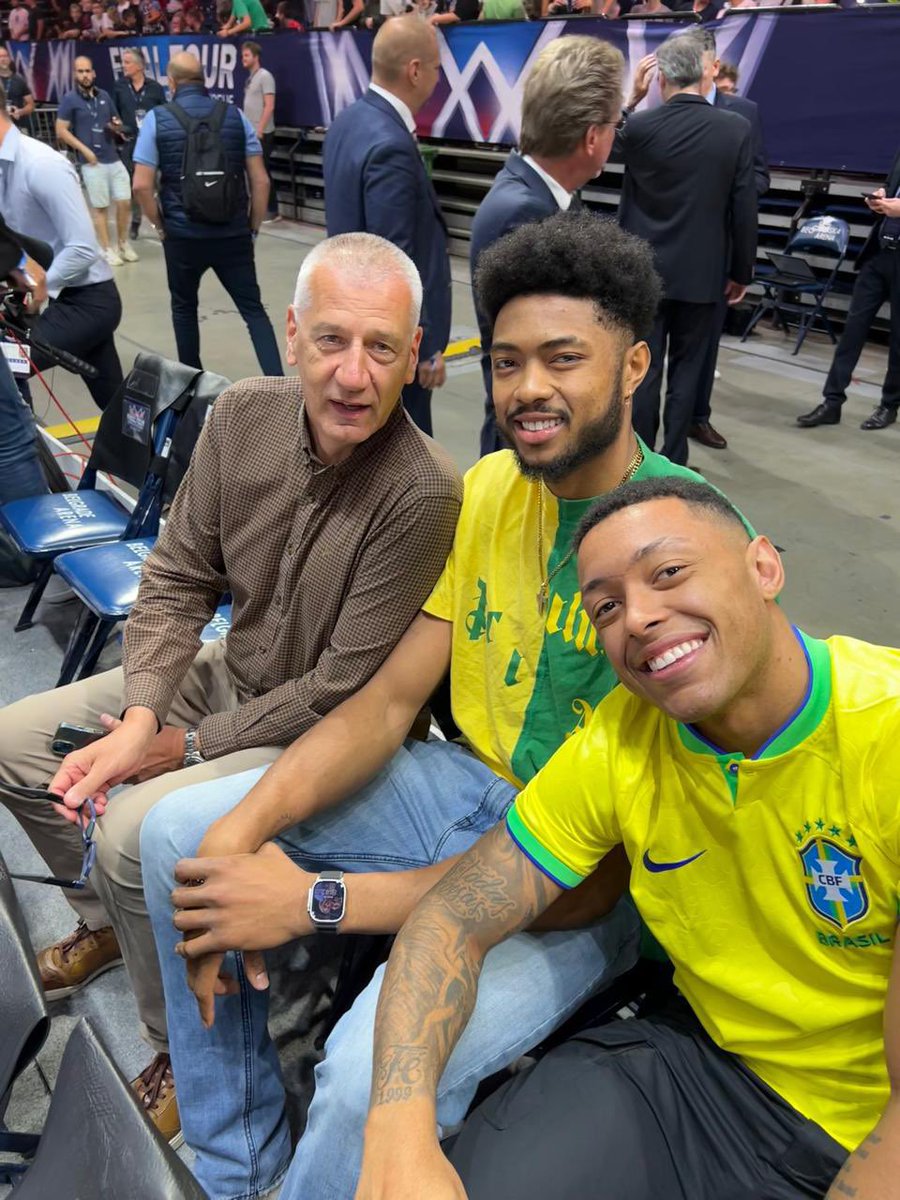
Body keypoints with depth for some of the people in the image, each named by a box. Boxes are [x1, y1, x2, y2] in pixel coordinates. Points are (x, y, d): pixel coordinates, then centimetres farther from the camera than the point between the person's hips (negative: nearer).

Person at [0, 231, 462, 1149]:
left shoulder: (424, 496, -28)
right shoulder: (244, 415, -10)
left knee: (136, 827, -24)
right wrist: (138, 716, -15)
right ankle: (111, 920, 34)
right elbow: (177, 577, -2)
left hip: (323, 733, -7)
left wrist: (187, 748, -16)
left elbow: (344, 692, -23)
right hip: (228, 671, 7)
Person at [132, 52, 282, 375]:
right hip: (233, 234, 0)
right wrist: (253, 228, 10)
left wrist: (161, 227, 8)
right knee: (253, 309, 3)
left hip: (183, 235, 0)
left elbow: (142, 185, -6)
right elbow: (260, 181, 0)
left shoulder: (156, 118, 0)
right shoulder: (235, 115, 3)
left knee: (184, 307, 19)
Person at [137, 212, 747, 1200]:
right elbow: (388, 702, -1)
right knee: (181, 832, 0)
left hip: (592, 882, -6)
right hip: (466, 783, 7)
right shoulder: (491, 486, 0)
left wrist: (318, 898, -25)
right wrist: (239, 831, -16)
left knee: (373, 1070, -31)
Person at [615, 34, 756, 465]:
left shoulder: (638, 126, -8)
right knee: (687, 368, 10)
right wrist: (741, 271, 6)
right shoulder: (737, 129, -5)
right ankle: (673, 462, 15)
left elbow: (613, 145, 16)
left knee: (643, 367, 6)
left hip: (645, 270, 0)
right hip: (702, 273, 1)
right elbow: (744, 209, -3)